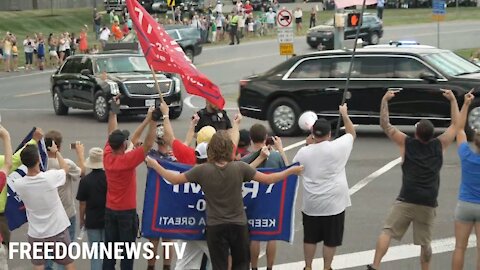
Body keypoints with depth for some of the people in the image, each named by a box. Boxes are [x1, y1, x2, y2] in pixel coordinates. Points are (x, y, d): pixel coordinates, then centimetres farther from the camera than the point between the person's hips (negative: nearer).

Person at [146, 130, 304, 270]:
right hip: (238, 224, 1)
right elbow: (268, 179, -6)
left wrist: (154, 165, 10)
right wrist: (291, 171, 7)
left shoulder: (202, 170, -13)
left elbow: (174, 179, -5)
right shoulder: (239, 168, -12)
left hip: (215, 226, -1)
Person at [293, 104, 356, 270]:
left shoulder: (304, 152, -6)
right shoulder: (338, 147, -11)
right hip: (333, 203, -2)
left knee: (310, 238, 17)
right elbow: (352, 133, 7)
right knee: (331, 240, 9)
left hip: (311, 204, 2)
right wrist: (344, 114, 20)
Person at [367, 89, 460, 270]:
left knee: (387, 232, 2)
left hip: (406, 200, -2)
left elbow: (385, 125, 5)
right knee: (425, 242, 12)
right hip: (428, 203, 2)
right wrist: (453, 100, 21)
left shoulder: (406, 143, -1)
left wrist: (385, 101, 11)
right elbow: (455, 124, 14)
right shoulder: (440, 145, 2)